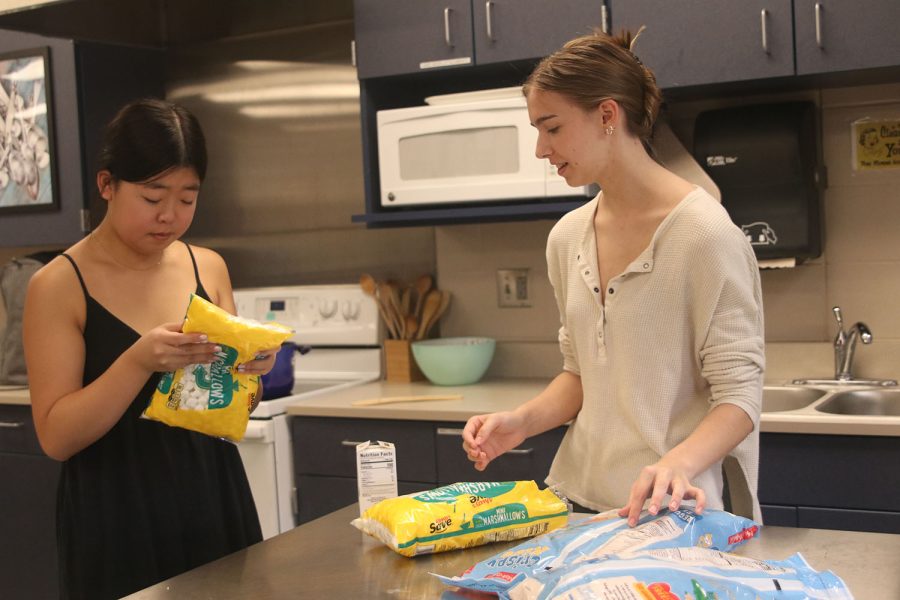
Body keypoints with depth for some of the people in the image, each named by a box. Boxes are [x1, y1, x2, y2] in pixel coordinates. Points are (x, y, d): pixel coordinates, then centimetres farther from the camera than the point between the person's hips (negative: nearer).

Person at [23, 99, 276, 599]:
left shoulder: (208, 268, 3)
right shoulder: (59, 285, -10)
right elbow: (56, 437, -13)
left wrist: (249, 368, -12)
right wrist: (137, 362, -26)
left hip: (214, 500, 4)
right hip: (117, 519, -4)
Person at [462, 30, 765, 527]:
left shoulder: (705, 234, -16)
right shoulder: (567, 237, 4)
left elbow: (739, 396, -16)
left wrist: (677, 465, -33)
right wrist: (523, 420, -5)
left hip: (671, 510, -6)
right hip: (579, 500, 6)